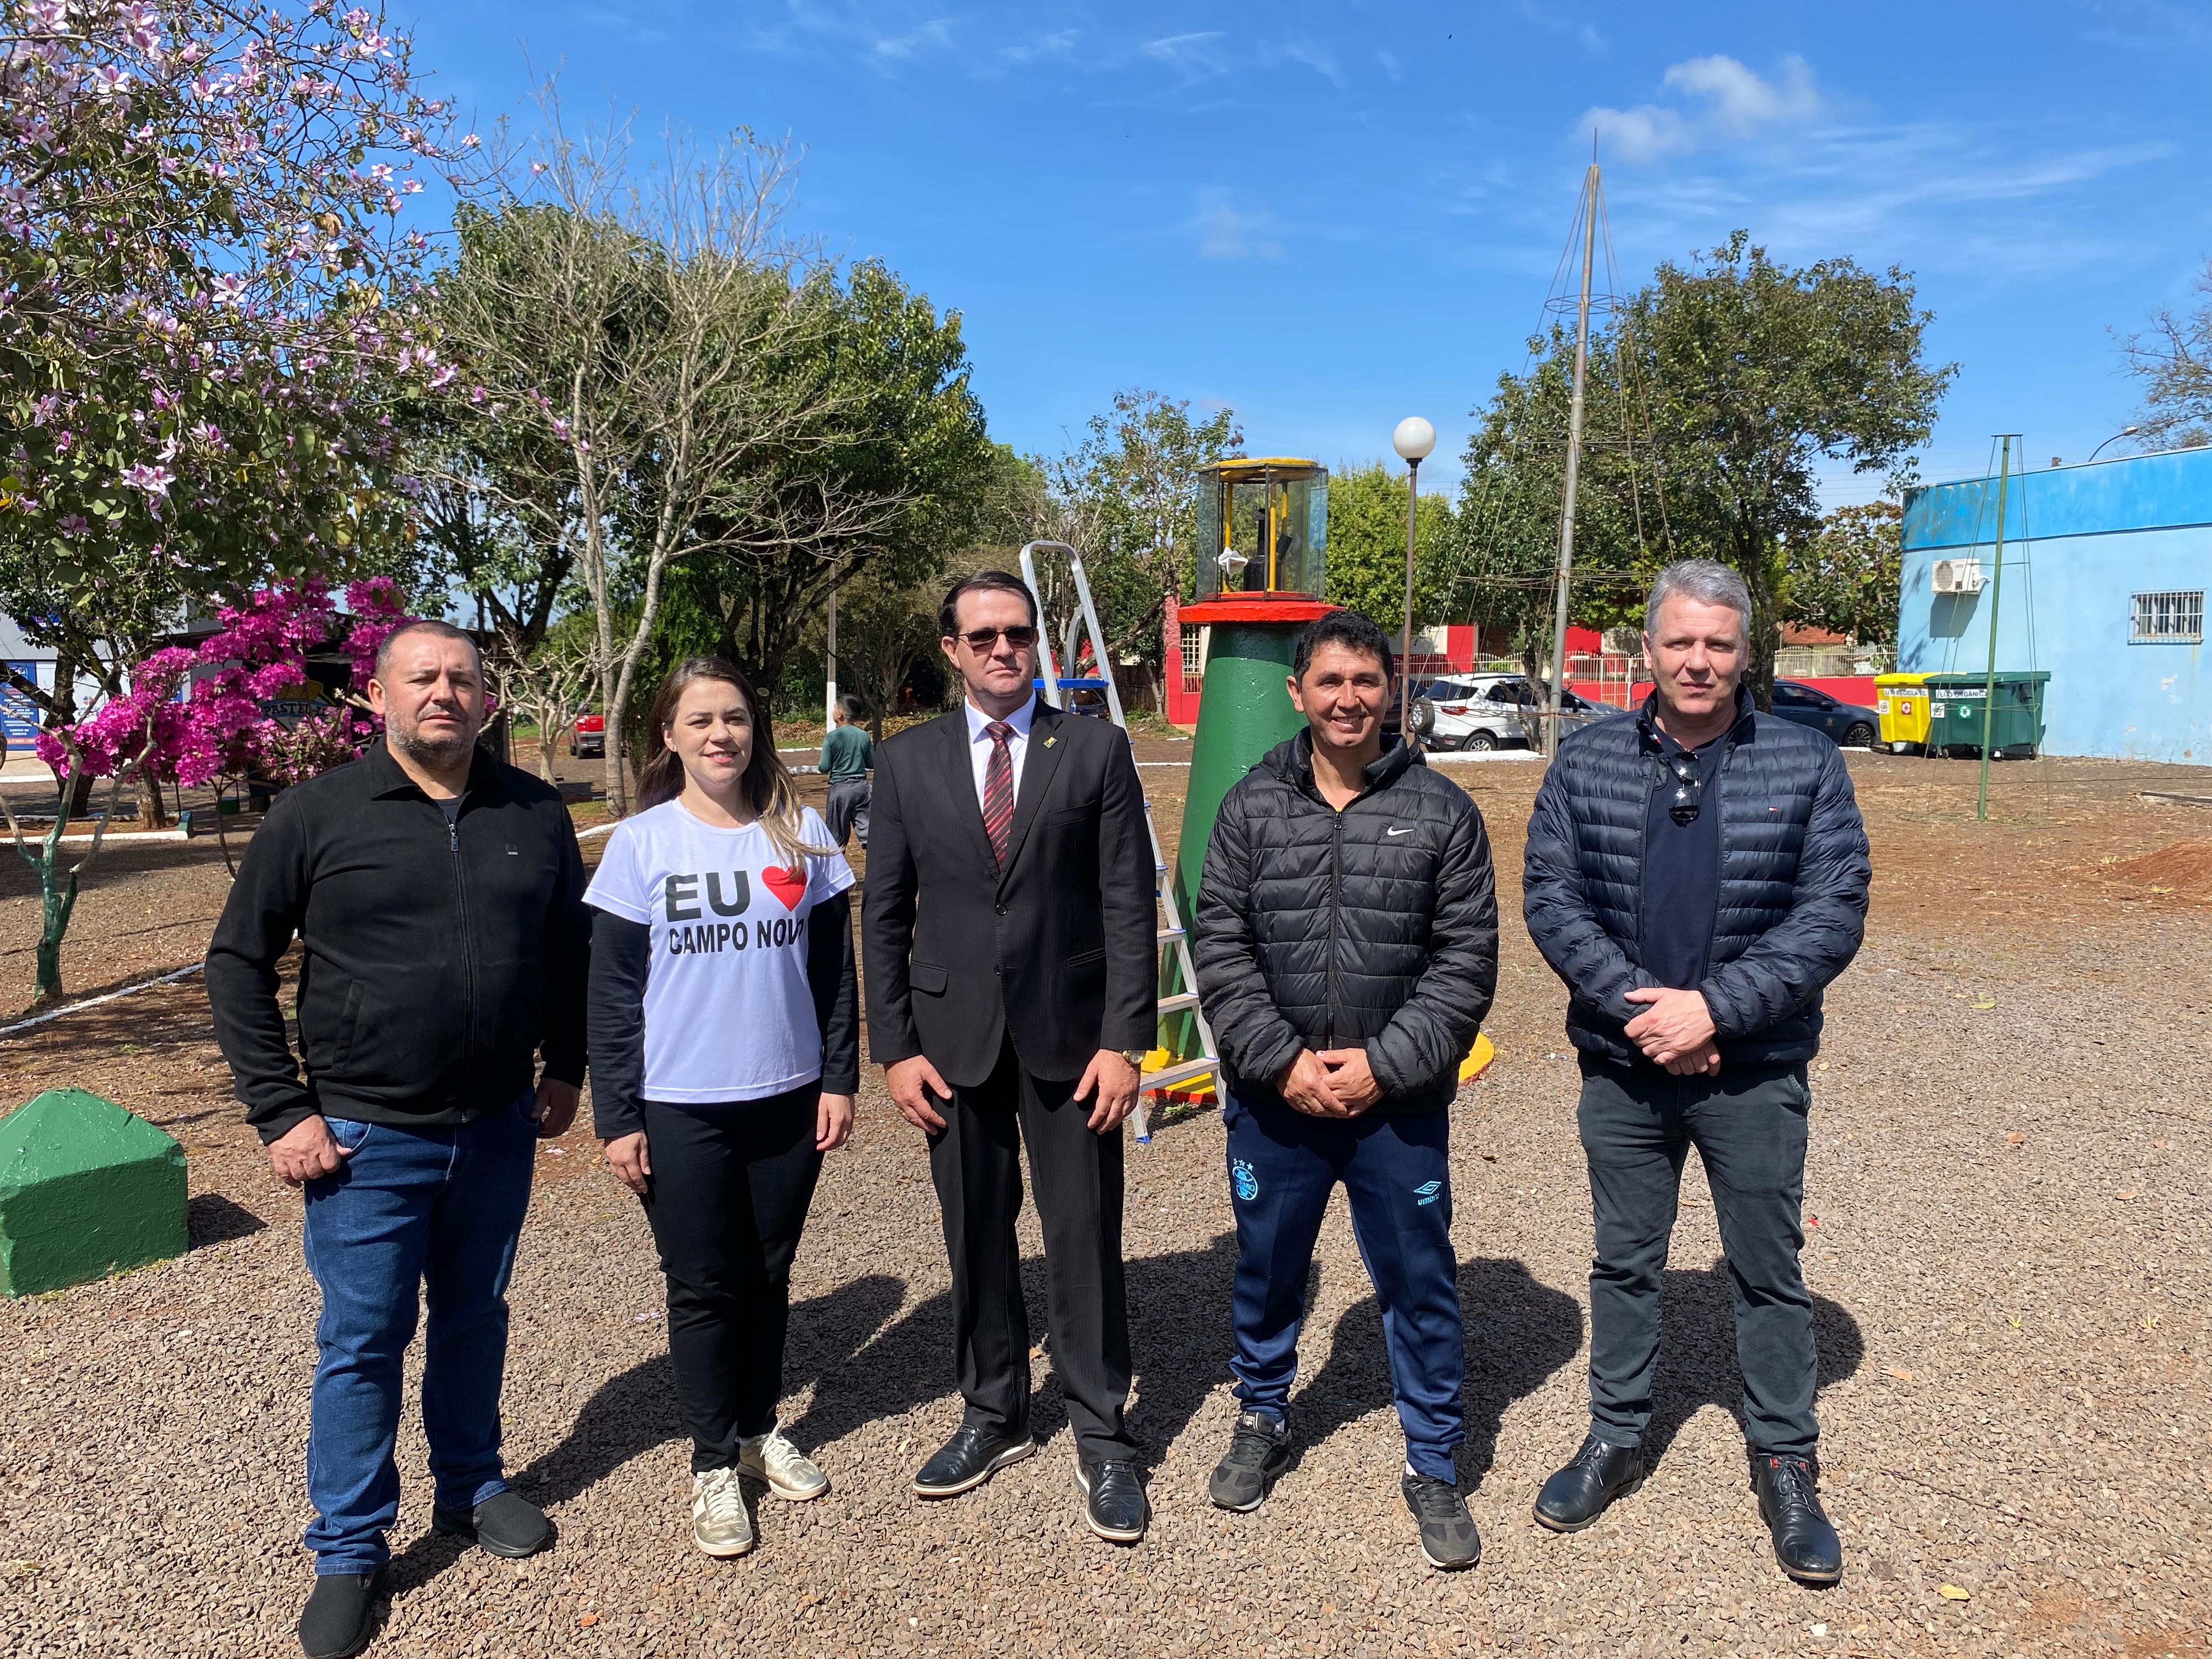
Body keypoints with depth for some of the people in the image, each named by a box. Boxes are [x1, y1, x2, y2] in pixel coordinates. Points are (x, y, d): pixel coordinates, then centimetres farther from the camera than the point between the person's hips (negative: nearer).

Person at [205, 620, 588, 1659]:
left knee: (476, 1318, 18)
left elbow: (569, 946, 12)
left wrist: (564, 1068, 8)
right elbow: (237, 961, -3)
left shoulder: (534, 814, 0)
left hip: (498, 1127, 3)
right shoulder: (317, 813, -8)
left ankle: (470, 1488, 39)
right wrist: (281, 1112, -7)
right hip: (366, 1138, -3)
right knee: (363, 1341, 6)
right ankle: (348, 1552, 25)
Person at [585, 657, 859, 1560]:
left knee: (767, 1279, 15)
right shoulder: (641, 842, -4)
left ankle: (759, 1427, 35)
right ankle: (715, 1462, 25)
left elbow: (833, 968, 5)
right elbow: (611, 990, -3)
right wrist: (617, 1117, -5)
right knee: (702, 1288, 9)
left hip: (787, 1101, 2)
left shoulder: (800, 833, 0)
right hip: (679, 1112, -2)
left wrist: (839, 1079, 1)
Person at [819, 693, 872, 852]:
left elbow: (824, 768, -9)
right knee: (868, 830, 4)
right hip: (861, 787, 3)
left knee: (837, 837, 8)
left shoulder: (831, 737, -10)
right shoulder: (863, 736, 1)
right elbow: (872, 763, 7)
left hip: (839, 788, -3)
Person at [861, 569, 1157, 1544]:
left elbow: (1130, 905, -3)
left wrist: (1125, 1039, -9)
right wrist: (895, 1048, -1)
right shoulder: (908, 761, 4)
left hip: (1069, 1036, -2)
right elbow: (884, 915, 5)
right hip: (954, 1040, 2)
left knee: (1085, 1237, 4)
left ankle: (1101, 1438, 20)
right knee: (975, 1236, 13)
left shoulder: (1096, 751, -1)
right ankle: (993, 1416, 32)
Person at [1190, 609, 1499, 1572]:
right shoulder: (1251, 808, 0)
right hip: (1273, 1097, 2)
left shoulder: (1441, 812, -3)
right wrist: (1282, 1061, -11)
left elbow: (1467, 958, -5)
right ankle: (1262, 1421, 42)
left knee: (1418, 1283, 9)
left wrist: (1384, 1063, -13)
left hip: (1400, 1102, -1)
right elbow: (1219, 946, -2)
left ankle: (1432, 1465, 30)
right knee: (1266, 1269, 17)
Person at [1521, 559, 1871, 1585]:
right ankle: (1616, 1439, 34)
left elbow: (1833, 914, -9)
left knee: (1769, 1272, 12)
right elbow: (1549, 896, -5)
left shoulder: (1807, 765, -4)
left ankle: (1785, 1464, 31)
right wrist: (1640, 1005, -17)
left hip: (1756, 1071, -1)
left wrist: (1714, 1008, -19)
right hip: (1621, 1067, 1)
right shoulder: (1587, 761, -1)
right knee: (1624, 1262, 16)